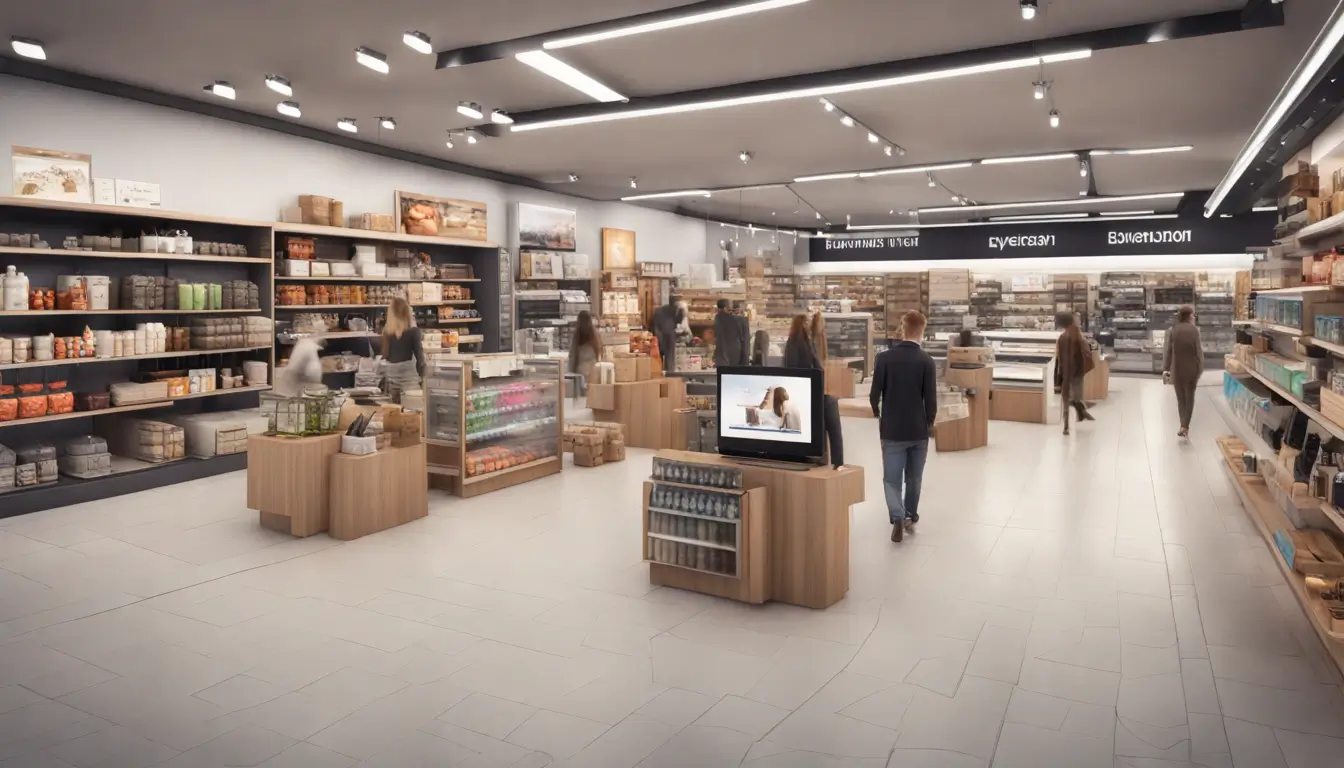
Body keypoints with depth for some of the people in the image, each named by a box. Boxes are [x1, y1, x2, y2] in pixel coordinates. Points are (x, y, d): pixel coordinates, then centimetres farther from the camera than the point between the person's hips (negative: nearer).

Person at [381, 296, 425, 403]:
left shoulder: (387, 330, 0)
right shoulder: (413, 330, -9)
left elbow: (385, 353, 2)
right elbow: (418, 352, -7)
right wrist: (422, 373, 1)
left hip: (392, 370, 4)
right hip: (407, 370, -4)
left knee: (395, 406, 12)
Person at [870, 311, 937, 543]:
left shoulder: (884, 358, -8)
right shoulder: (926, 361, -8)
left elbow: (875, 394, -5)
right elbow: (931, 398, -7)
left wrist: (878, 414, 15)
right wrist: (929, 422, 12)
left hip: (892, 429, -1)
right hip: (918, 429, 1)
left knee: (892, 478, 3)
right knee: (914, 478, 17)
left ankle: (898, 518, -15)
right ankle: (911, 516, 28)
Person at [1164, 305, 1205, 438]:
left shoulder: (1172, 330, -6)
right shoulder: (1194, 330, -9)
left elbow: (1168, 351, -6)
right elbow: (1198, 350, -6)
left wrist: (1165, 369, -2)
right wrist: (1201, 366, 4)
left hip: (1177, 369, 1)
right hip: (1192, 368, 0)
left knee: (1180, 397, 13)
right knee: (1189, 396, 11)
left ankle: (1184, 425, 13)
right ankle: (1185, 426, 1)